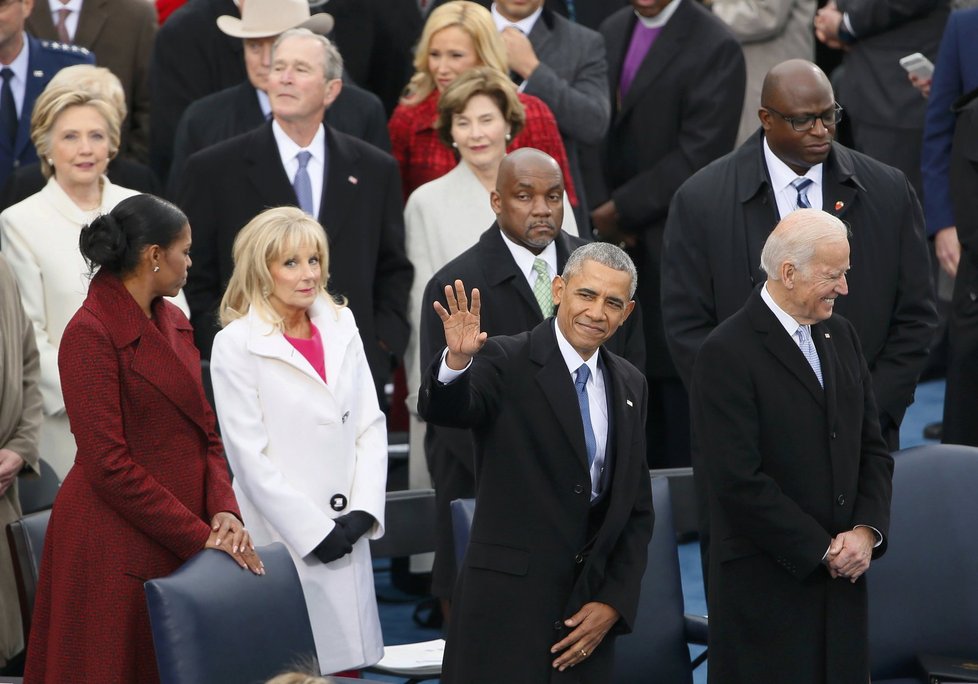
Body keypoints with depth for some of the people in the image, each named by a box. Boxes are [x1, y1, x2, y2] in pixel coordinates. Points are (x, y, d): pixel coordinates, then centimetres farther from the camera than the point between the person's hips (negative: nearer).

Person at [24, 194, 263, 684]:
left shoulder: (174, 323, 12)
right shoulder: (91, 335, -13)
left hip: (183, 548, 8)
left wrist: (224, 511, -6)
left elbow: (204, 432, 13)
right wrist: (199, 537, -16)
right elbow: (110, 466, -17)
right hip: (116, 547, -7)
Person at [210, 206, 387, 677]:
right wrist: (313, 531, -12)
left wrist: (362, 512, -3)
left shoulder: (341, 328, 10)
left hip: (347, 533, 5)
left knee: (349, 656, 5)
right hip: (282, 540, -5)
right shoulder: (235, 345, -6)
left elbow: (370, 426, 9)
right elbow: (250, 455, -10)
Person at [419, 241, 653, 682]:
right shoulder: (506, 363, -4)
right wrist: (457, 361, -44)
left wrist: (614, 602, 4)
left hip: (589, 613, 5)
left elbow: (636, 509, 14)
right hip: (506, 608, -5)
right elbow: (443, 410, -24)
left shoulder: (629, 386, 12)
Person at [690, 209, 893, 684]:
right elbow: (739, 481, -17)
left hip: (842, 574, 6)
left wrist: (868, 530, -3)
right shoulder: (727, 353, -12)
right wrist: (821, 550, -13)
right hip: (767, 586, -6)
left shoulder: (841, 336, 12)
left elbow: (872, 448, 14)